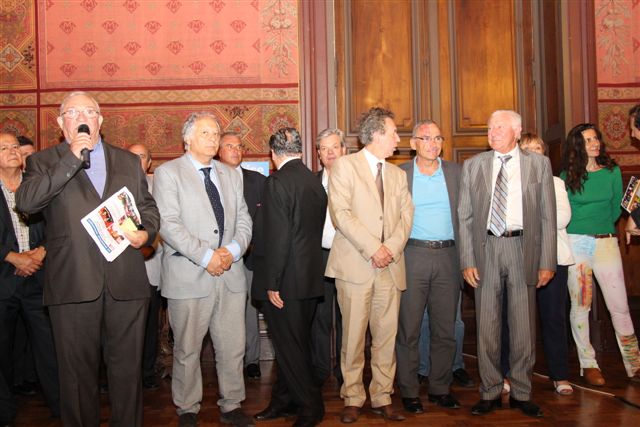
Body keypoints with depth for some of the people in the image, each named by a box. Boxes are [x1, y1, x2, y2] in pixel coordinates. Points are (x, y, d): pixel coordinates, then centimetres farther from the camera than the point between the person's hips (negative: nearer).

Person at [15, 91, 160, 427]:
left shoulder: (128, 161, 15)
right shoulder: (44, 162, 8)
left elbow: (148, 207, 17)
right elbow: (25, 202, -10)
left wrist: (146, 233, -5)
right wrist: (72, 158, -13)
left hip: (126, 281, 2)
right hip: (73, 282, -2)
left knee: (127, 366, 9)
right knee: (78, 369, 8)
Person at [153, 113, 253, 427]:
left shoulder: (230, 175, 17)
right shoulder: (168, 173, -1)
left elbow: (244, 220, 12)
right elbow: (168, 224, -11)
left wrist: (232, 250, -7)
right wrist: (206, 256, -16)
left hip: (230, 274, 5)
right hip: (189, 277, -4)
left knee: (233, 348, 8)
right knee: (187, 350, 6)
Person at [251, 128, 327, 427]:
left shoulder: (278, 182, -16)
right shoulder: (315, 182, 7)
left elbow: (277, 238, -21)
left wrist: (271, 283, -16)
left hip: (286, 280, -8)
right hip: (310, 277, 8)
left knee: (289, 345, 4)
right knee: (296, 342, 17)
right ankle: (284, 400, 31)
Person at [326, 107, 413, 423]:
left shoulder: (398, 174, 20)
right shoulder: (345, 165, 2)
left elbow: (406, 215, 12)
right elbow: (341, 213, -9)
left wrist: (392, 247, -6)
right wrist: (372, 249, -14)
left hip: (390, 266, 5)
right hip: (355, 265, -5)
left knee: (387, 336, 6)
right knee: (353, 336, 0)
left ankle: (382, 398, 18)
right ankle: (353, 399, 13)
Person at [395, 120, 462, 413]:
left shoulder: (456, 173, 10)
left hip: (448, 257, 3)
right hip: (413, 256, -2)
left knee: (446, 329, 9)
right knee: (408, 329, 2)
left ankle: (441, 388, 22)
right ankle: (409, 392, 13)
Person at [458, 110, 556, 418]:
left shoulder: (539, 164, 5)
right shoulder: (473, 166, 7)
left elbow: (547, 217, 3)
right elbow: (465, 217, 4)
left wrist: (547, 262, -3)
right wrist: (467, 261, -3)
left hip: (523, 247, 0)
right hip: (485, 247, 1)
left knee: (524, 326, 6)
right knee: (486, 326, 6)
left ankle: (521, 393, 21)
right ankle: (490, 392, 19)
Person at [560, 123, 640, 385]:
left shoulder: (612, 172, 7)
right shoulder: (567, 175, 4)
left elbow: (616, 210, 10)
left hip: (606, 242, 1)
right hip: (575, 244, 0)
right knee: (580, 306, 3)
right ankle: (588, 364, 14)